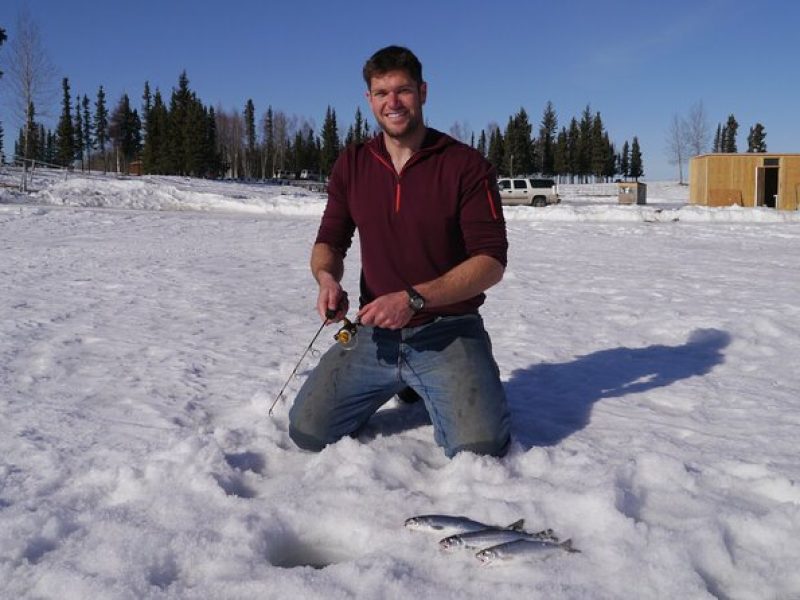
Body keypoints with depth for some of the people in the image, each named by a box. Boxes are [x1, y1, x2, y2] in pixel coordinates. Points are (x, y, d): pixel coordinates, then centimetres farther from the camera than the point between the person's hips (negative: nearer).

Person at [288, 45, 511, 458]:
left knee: (480, 448, -23)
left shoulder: (466, 165, -7)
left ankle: (435, 390, 13)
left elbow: (491, 261, -11)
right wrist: (327, 278, -12)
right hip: (375, 332, 4)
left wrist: (414, 298, -22)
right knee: (308, 432, -7)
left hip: (447, 330, -3)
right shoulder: (352, 164, 7)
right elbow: (329, 242, 13)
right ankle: (401, 384, 19)